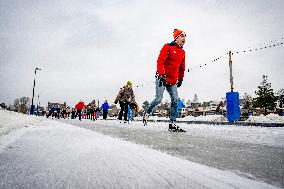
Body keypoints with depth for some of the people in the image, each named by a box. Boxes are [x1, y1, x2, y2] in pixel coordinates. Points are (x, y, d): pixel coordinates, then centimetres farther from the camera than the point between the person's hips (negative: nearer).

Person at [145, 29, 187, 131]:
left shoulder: (182, 52, 17)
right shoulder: (168, 47, -3)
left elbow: (182, 67, 24)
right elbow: (160, 61, -14)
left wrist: (180, 79, 23)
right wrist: (162, 74, -25)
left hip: (173, 81, 6)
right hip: (162, 77, -6)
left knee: (175, 101, -4)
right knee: (159, 99, -11)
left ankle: (172, 124, 1)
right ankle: (147, 112, 18)